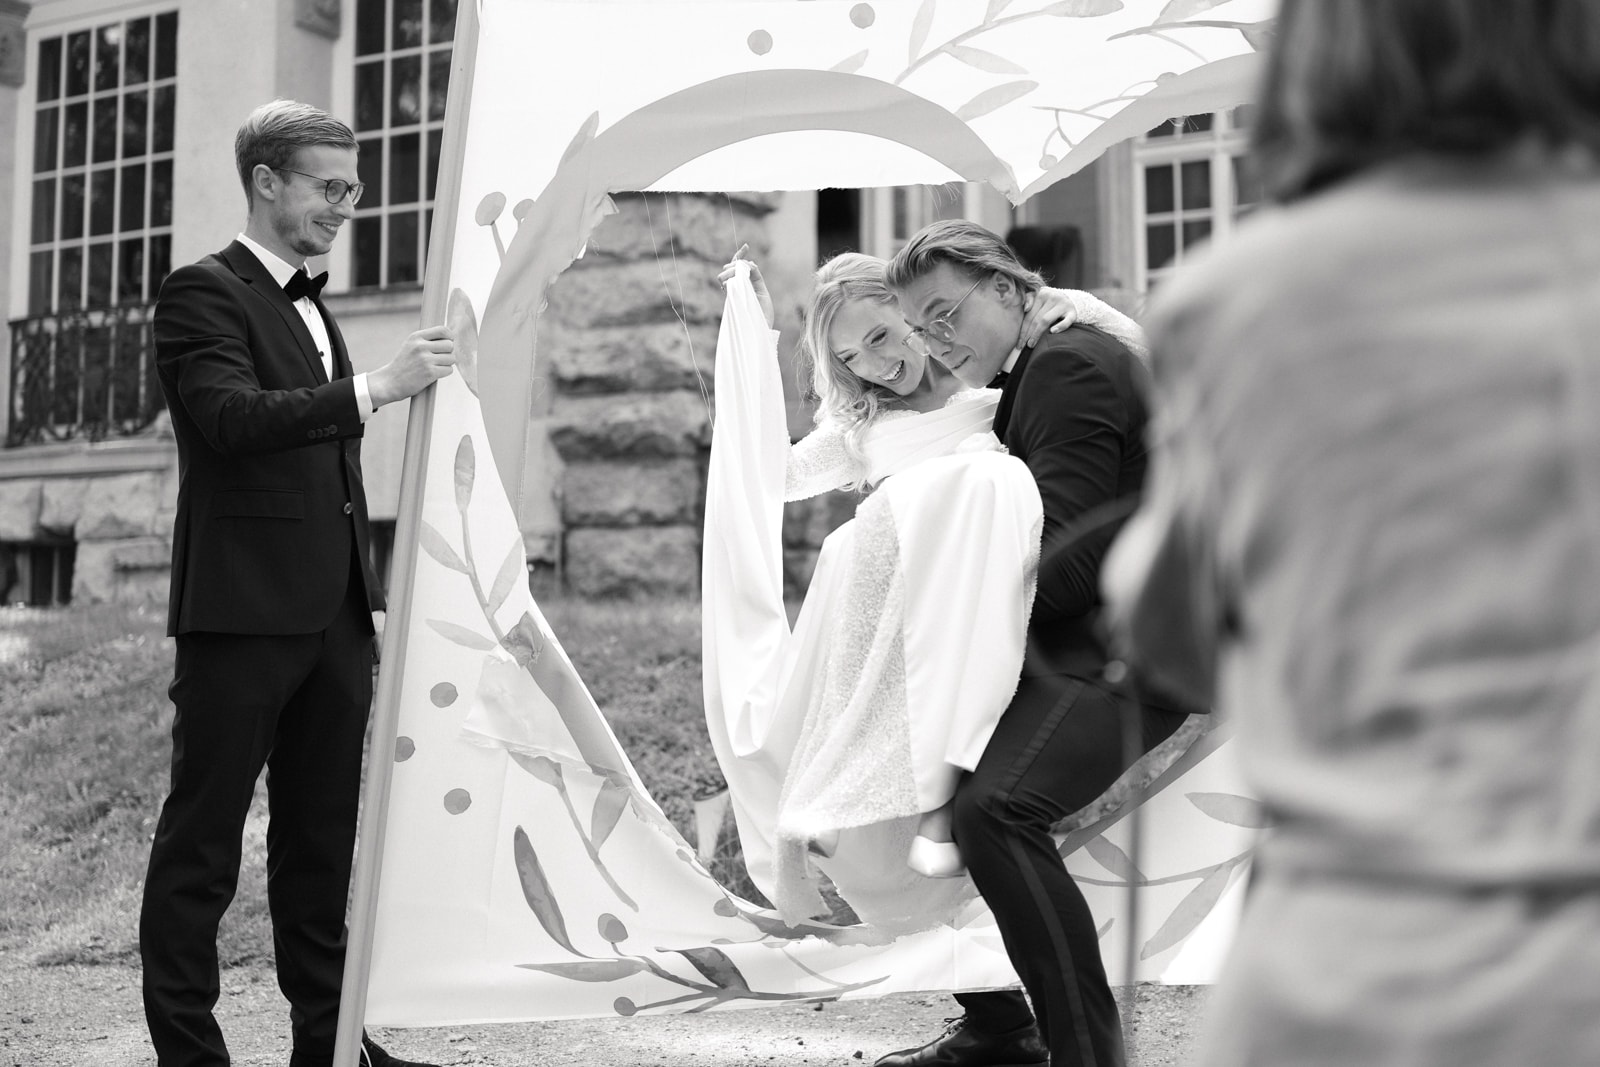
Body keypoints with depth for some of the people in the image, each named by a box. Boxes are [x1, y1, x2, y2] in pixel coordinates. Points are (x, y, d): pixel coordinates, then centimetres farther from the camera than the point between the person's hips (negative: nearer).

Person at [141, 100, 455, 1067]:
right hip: (244, 614, -8)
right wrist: (378, 387, -28)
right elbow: (233, 417, -21)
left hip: (335, 616, 8)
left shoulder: (314, 308, 20)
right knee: (203, 840, -1)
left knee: (323, 833, 11)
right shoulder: (204, 293, -4)